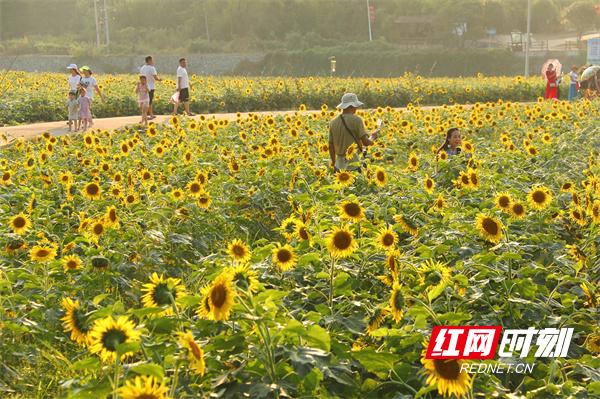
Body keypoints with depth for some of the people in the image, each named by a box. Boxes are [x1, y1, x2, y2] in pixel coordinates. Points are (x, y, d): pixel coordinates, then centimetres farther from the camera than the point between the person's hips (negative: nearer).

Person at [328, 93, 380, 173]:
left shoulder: (333, 122, 9)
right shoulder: (356, 120, -9)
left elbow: (331, 146, 13)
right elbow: (366, 142, -10)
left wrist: (334, 165, 23)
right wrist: (373, 138, 13)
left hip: (340, 164, 6)